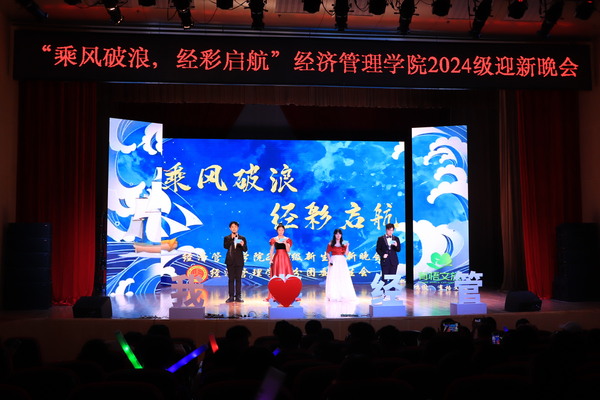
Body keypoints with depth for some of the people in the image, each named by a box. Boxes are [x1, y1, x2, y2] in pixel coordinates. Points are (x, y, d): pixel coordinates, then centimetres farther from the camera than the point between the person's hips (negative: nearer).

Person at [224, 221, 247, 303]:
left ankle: (238, 297, 4)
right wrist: (231, 238, -15)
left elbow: (245, 250, 1)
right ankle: (231, 297, 4)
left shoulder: (242, 238, 9)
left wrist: (243, 245, -20)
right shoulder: (227, 238, 9)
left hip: (239, 261, 0)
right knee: (231, 279, 1)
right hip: (230, 261, 0)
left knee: (238, 279, 1)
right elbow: (225, 246, -10)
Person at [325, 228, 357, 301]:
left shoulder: (344, 243, 7)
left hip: (342, 262, 2)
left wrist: (347, 246, -9)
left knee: (343, 278, 0)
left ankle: (343, 295, 8)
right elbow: (327, 252, 5)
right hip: (334, 262, -2)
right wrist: (329, 260, -7)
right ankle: (333, 295, 3)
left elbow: (346, 253, 0)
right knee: (333, 278, -4)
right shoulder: (331, 243, 3)